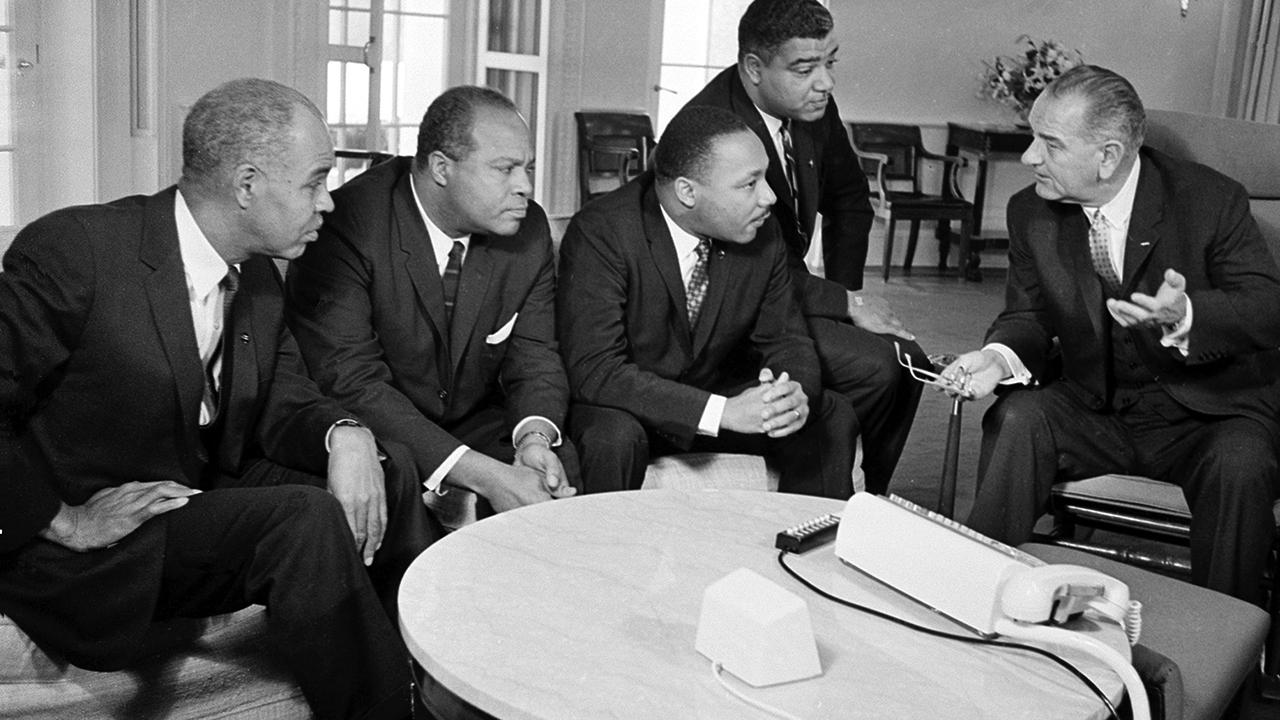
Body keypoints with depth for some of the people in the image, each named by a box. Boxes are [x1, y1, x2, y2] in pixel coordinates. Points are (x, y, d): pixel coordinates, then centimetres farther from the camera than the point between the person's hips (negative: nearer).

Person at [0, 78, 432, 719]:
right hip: (86, 559, -8)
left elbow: (282, 400, 5)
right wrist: (62, 521, -20)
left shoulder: (258, 275, 4)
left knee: (392, 490, -3)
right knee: (306, 518, -28)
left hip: (207, 499, 8)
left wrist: (344, 436, -16)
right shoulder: (71, 252, -20)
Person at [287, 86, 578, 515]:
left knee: (566, 471, -23)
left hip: (478, 427, 4)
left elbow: (536, 356, 1)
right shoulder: (347, 225, -21)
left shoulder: (529, 230, -3)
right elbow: (349, 380, -26)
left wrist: (535, 437, -24)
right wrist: (483, 475, -34)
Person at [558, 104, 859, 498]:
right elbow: (596, 371, -30)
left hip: (720, 388, 5)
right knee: (615, 436, -35)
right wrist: (722, 412, -36)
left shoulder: (761, 234, -10)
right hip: (629, 407, -5)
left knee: (832, 418, -9)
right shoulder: (601, 234, -25)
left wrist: (797, 395, -25)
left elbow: (785, 338, 0)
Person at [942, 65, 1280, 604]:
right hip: (1095, 411, 3)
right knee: (1015, 419, -24)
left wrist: (1184, 316, -37)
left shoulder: (1211, 201, -15)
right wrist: (998, 356, -20)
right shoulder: (1032, 213, -4)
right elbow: (1029, 315, 5)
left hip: (1209, 413, -2)